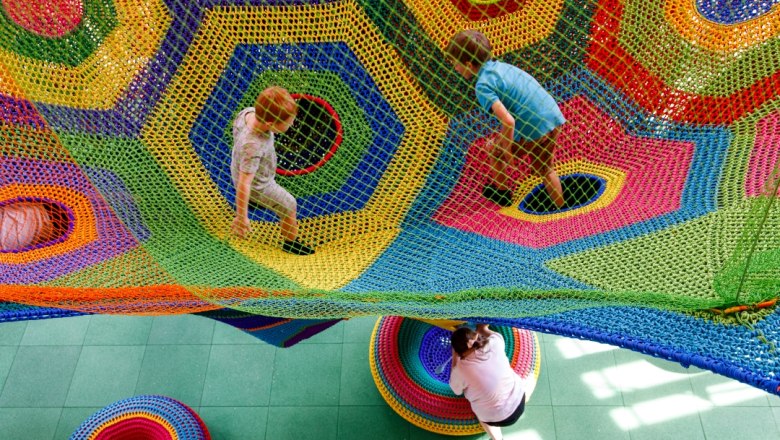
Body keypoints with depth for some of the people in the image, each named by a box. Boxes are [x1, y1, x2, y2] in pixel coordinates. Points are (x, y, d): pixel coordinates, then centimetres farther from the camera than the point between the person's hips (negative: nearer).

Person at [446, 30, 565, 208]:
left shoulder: (483, 85, -13)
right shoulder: (503, 65, 13)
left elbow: (508, 121, -25)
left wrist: (507, 150, -9)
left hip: (532, 130, -7)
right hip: (555, 119, 8)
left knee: (495, 150, 19)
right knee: (545, 168, 28)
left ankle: (501, 193, 38)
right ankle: (560, 208, 40)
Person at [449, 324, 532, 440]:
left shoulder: (460, 370, -23)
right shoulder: (493, 344, -17)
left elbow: (457, 391, -1)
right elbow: (497, 335, 9)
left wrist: (455, 358, -2)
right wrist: (483, 329, 27)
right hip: (519, 400, 3)